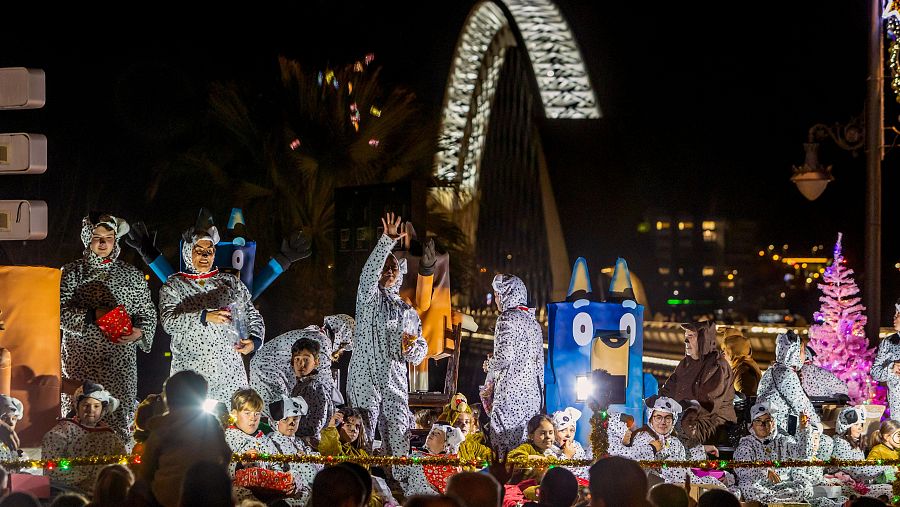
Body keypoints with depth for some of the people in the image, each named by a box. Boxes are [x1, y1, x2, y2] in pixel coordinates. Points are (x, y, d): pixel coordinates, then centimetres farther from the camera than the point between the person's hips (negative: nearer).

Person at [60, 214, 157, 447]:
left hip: (119, 364, 1)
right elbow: (60, 311, -3)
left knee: (120, 418, -5)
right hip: (80, 362, -1)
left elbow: (148, 313, 13)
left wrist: (140, 332, -7)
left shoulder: (132, 275, 11)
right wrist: (93, 315, -15)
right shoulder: (72, 272, 7)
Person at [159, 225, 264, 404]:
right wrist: (205, 317, -22)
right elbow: (169, 322, -8)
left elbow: (254, 317, 16)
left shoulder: (231, 282, 15)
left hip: (229, 371, 2)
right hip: (190, 370, -2)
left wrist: (254, 340, -5)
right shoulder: (174, 285, 7)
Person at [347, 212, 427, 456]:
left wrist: (411, 347, -5)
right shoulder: (369, 298, 7)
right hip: (365, 378, -4)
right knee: (363, 437, -8)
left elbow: (421, 349, 21)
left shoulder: (407, 311, 20)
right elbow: (369, 273, -14)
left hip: (395, 381, 4)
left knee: (399, 440, -1)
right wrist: (387, 240, -26)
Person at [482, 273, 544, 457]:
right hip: (533, 392, 8)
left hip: (511, 390, -8)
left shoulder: (507, 319, -7)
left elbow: (505, 356, -17)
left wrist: (489, 365, 3)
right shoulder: (533, 321, 17)